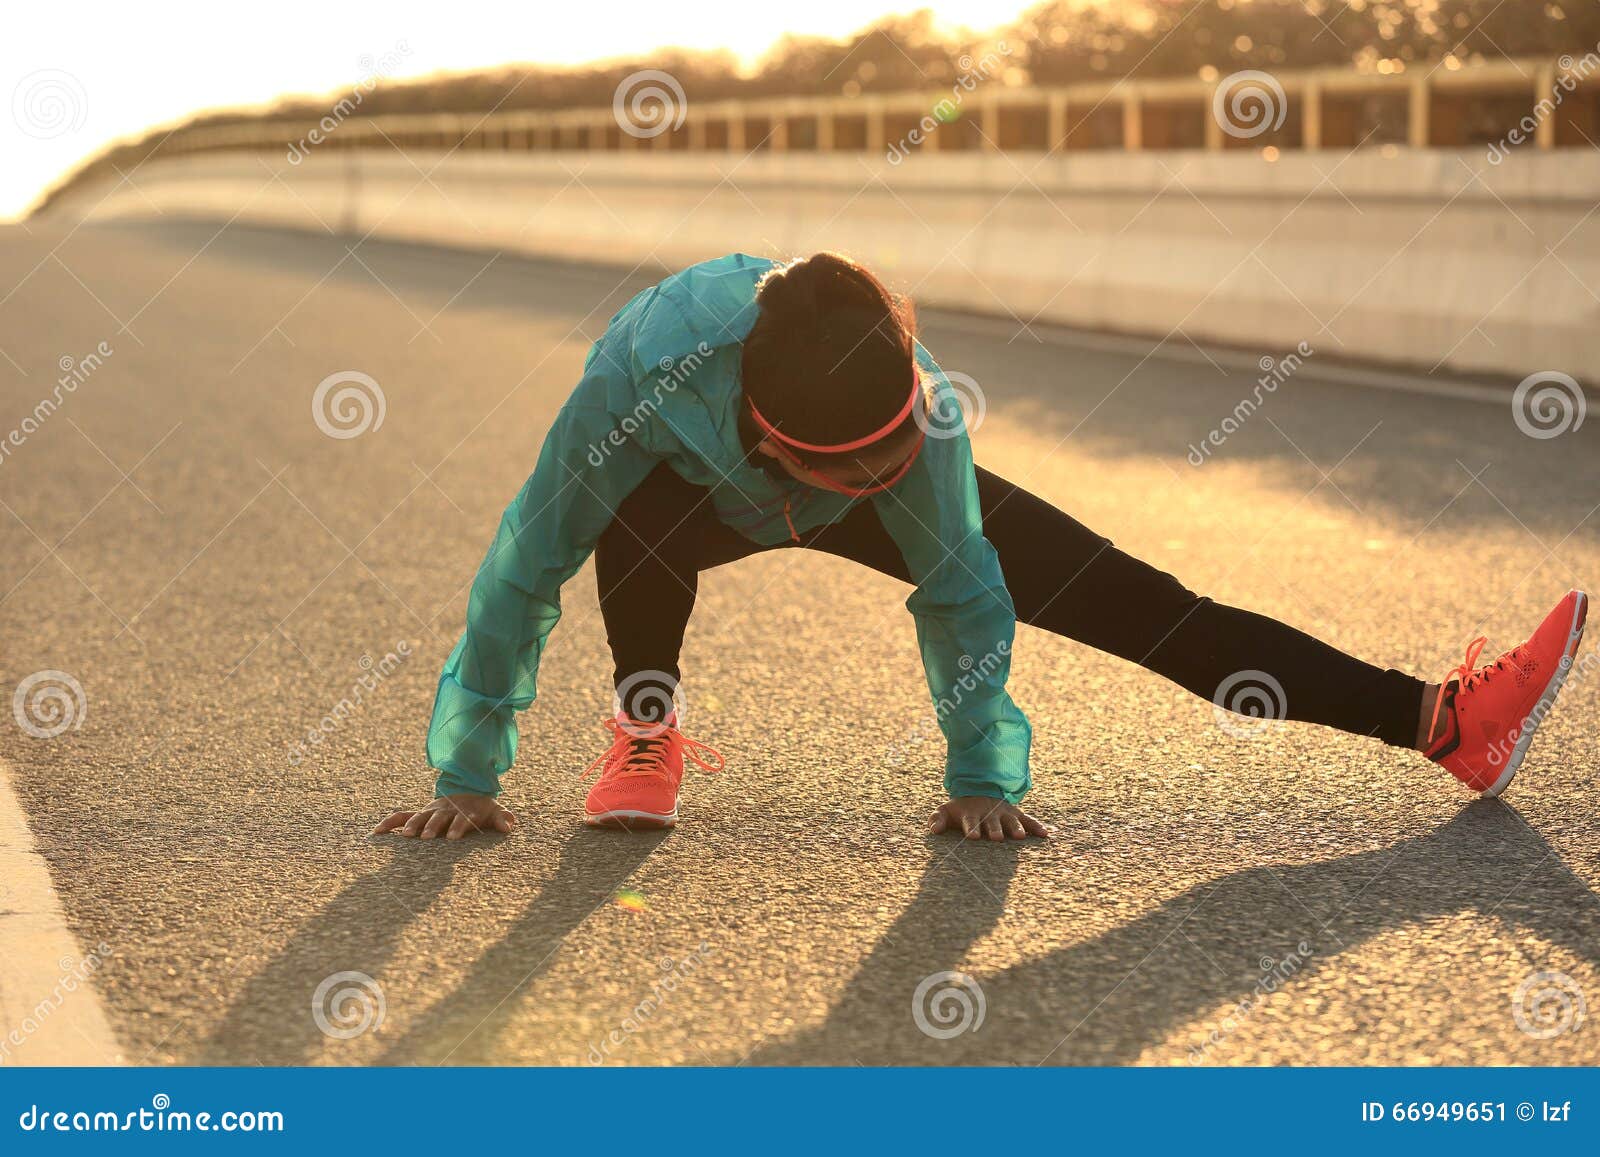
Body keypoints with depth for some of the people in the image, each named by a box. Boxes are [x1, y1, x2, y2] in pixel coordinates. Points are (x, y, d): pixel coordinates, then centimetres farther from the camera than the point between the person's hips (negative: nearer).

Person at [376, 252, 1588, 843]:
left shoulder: (917, 409, -40)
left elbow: (959, 589, -25)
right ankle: (649, 727, -11)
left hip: (843, 505, 1)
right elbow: (525, 572, -32)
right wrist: (470, 776, -25)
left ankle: (1445, 722, -9)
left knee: (1125, 596, -11)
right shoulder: (643, 371, -44)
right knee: (637, 513, -41)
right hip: (701, 497, -1)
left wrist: (983, 777, -22)